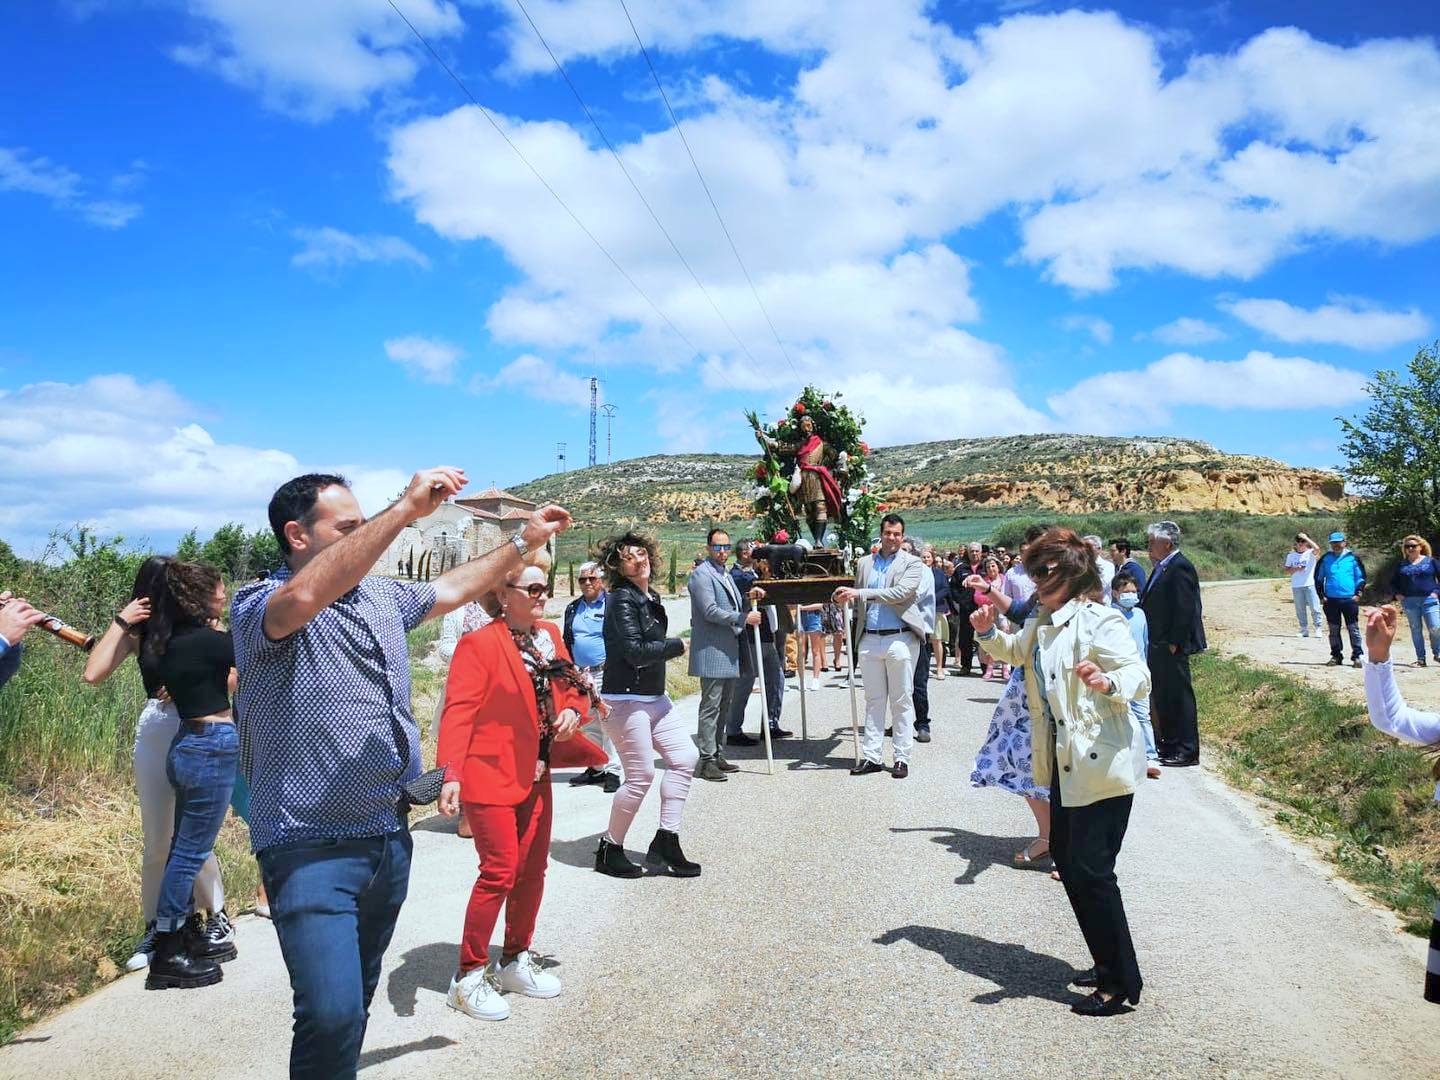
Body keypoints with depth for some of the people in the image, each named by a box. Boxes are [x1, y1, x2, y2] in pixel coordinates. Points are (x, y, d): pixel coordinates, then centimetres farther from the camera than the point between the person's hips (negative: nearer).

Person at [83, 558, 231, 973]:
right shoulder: (139, 631, 3)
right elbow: (93, 674, -8)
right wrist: (120, 622, -8)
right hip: (156, 736, 2)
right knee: (157, 841, 9)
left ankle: (216, 918, 17)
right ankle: (155, 927, 22)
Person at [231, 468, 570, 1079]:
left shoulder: (381, 596, 9)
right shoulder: (258, 606, -13)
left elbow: (454, 589, 25)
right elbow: (304, 597, -35)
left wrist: (525, 541, 20)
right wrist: (405, 510, -36)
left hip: (389, 836, 8)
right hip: (311, 846, -7)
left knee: (356, 1000, 21)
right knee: (332, 1016, -19)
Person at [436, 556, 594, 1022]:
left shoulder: (550, 635, 7)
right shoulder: (479, 643, -15)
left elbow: (573, 685, 19)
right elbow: (457, 711, -21)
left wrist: (574, 710, -4)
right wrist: (449, 774, -30)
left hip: (536, 776, 8)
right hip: (490, 775, -7)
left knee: (533, 870, 13)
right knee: (500, 871, -7)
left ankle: (515, 961, 31)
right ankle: (469, 976, 9)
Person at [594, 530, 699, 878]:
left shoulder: (651, 598, 12)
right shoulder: (622, 599, -15)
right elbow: (635, 651, -22)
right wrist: (677, 646, -10)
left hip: (654, 698, 9)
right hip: (625, 701, -9)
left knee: (685, 757, 6)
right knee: (641, 776, -5)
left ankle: (665, 842, 13)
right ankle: (609, 850, 13)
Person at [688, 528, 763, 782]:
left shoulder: (726, 576, 21)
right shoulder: (701, 574, -10)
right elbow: (711, 611, -18)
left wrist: (750, 598, 12)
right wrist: (743, 618, -19)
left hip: (729, 652, 10)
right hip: (712, 651, -10)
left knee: (724, 706, 14)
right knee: (710, 706, -7)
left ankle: (716, 755, 22)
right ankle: (707, 761, -3)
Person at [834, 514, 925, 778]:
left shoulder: (913, 564, 1)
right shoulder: (864, 563, 14)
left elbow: (900, 593, -15)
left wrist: (859, 593, -19)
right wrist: (845, 597, -3)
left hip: (900, 638, -4)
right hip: (870, 639, 4)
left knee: (902, 701, 1)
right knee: (873, 701, 7)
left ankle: (902, 758, 8)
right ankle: (872, 757, 11)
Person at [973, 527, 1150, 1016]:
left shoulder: (1099, 622, -16)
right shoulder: (1043, 625, 12)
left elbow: (1139, 676, -24)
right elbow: (1015, 650, 32)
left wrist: (1108, 683, -45)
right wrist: (989, 633, 12)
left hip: (1100, 767, -10)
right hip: (1065, 764, 10)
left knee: (1090, 871, -6)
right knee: (1067, 859, 16)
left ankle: (1123, 984, 8)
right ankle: (1108, 963, 31)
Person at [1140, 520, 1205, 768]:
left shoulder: (1180, 568, -16)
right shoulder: (1161, 568, 14)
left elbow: (1184, 609, -20)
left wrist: (1174, 643, -20)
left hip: (1172, 648, -10)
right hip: (1158, 646, 10)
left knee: (1179, 695, -3)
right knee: (1161, 696, 17)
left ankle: (1187, 751, 5)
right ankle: (1169, 745, 28)